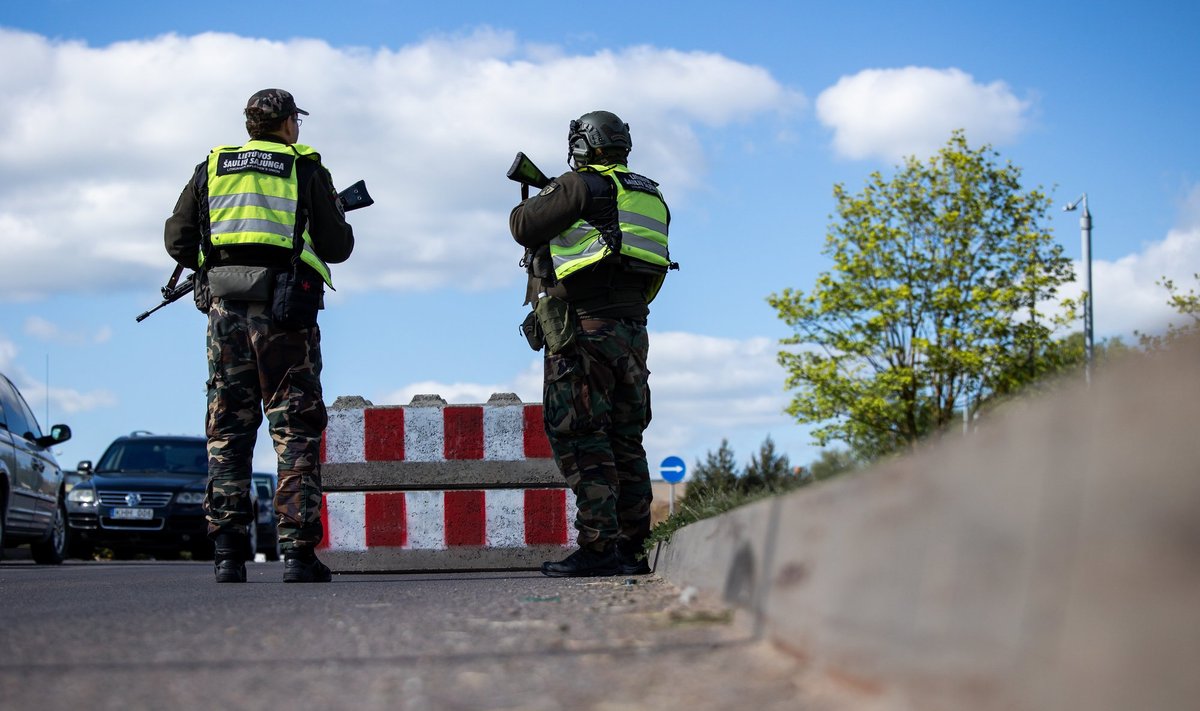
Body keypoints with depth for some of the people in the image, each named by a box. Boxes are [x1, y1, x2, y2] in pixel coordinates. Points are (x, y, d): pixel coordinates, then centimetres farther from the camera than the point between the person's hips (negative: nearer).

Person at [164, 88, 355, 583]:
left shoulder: (211, 168, 14)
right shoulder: (306, 170, 5)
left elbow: (178, 241, 10)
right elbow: (338, 247, 4)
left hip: (225, 306, 3)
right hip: (285, 309, -3)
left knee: (227, 432, 6)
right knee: (295, 431, 0)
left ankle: (228, 553, 0)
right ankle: (297, 551, -6)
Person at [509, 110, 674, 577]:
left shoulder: (581, 186, -6)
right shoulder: (651, 198, 18)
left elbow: (524, 227, -7)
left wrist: (533, 203, 15)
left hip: (584, 328, -8)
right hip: (632, 329, 8)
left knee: (580, 438, -8)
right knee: (625, 439, 11)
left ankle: (598, 547, -14)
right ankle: (633, 547, 12)